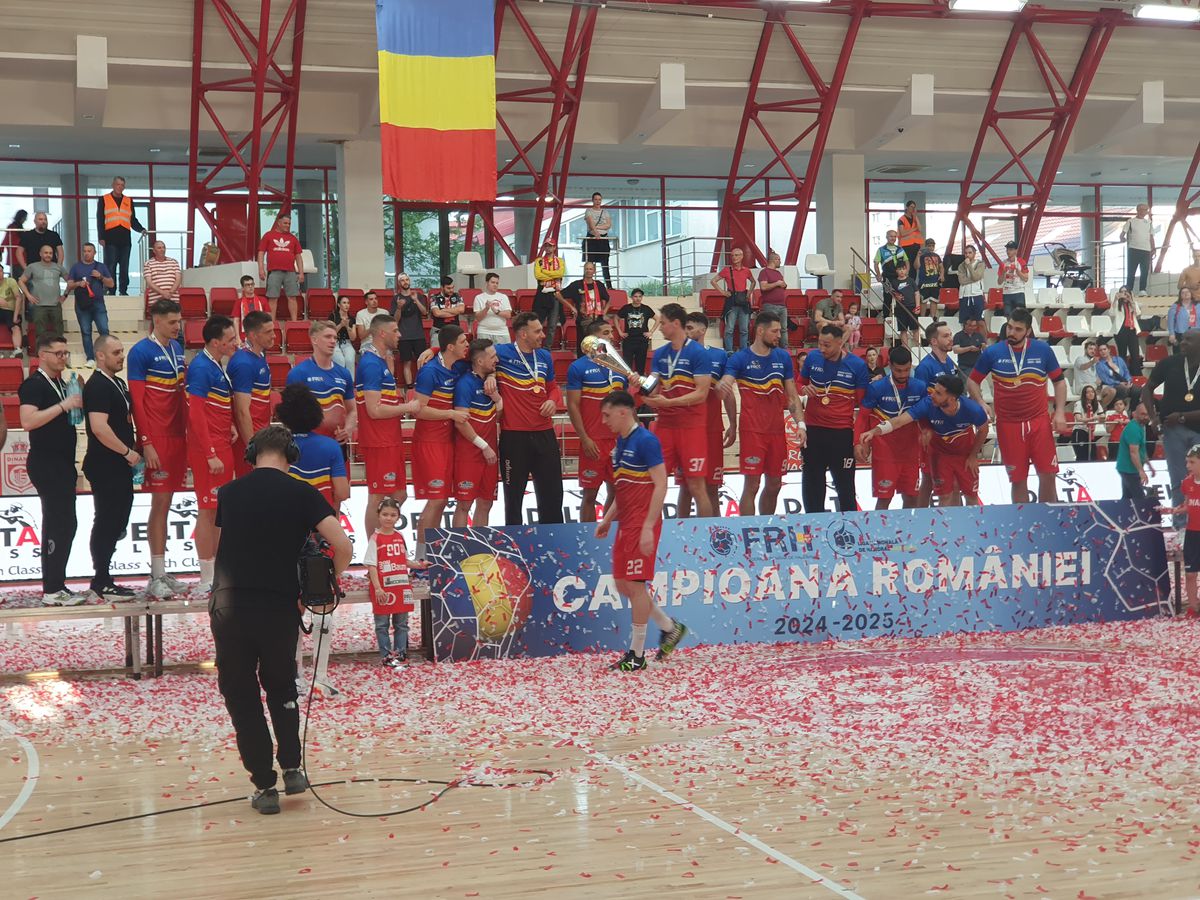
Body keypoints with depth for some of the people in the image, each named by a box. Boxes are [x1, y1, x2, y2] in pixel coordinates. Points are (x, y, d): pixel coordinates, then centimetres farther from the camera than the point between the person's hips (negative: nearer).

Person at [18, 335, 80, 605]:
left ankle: (56, 586, 16)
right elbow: (28, 421, -25)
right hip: (46, 466, -9)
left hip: (62, 465, 9)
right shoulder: (34, 384, -11)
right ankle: (52, 591, -10)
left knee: (63, 526, 10)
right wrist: (63, 405, -23)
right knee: (58, 526, -12)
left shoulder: (61, 384, 17)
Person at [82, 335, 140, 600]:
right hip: (104, 466, -10)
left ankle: (102, 579, 20)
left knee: (116, 522, 13)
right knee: (107, 523, -5)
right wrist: (128, 452, -17)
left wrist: (132, 451, 15)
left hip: (120, 466, 10)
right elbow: (99, 427, -24)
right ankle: (102, 583, 1)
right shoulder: (97, 386, -15)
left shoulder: (119, 383, 15)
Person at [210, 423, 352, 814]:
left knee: (241, 696, 10)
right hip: (281, 607, 0)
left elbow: (209, 548, 17)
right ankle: (292, 769, 21)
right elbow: (343, 546, -10)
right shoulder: (302, 494, -1)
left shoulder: (228, 493, 6)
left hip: (230, 608, 0)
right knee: (281, 688, 23)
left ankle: (265, 785, 11)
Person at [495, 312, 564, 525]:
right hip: (513, 436, -5)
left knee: (552, 492, 11)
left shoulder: (545, 356, 9)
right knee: (514, 493, 8)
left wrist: (553, 400, 0)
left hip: (544, 433, 5)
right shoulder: (502, 353, -8)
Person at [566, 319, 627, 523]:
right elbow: (573, 406, -8)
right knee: (590, 493, 1)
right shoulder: (578, 367, -5)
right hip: (593, 441, -5)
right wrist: (585, 439, -14)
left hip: (619, 438, 5)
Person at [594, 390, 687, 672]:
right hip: (625, 525, 9)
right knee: (623, 585, 10)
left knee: (635, 585, -6)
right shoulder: (620, 443, 14)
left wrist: (648, 527, -21)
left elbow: (660, 485, -17)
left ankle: (637, 654, 3)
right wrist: (608, 519, 19)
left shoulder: (646, 441, -13)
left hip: (642, 525, -9)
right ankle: (670, 627, 25)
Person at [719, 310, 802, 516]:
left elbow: (792, 395, 12)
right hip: (752, 430, -5)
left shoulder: (783, 357, 9)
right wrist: (723, 385, -42)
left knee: (774, 485, 11)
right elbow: (725, 384, -18)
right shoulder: (740, 358, -4)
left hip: (777, 430, 5)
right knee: (752, 485, -8)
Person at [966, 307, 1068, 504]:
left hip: (1039, 421, 1)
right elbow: (973, 381, 10)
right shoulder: (992, 353, -2)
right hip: (1008, 425, 0)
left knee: (1048, 476, 0)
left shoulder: (1043, 350, 0)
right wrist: (981, 404, -7)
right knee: (1018, 480, 5)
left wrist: (1060, 412, -1)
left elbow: (1059, 381, 10)